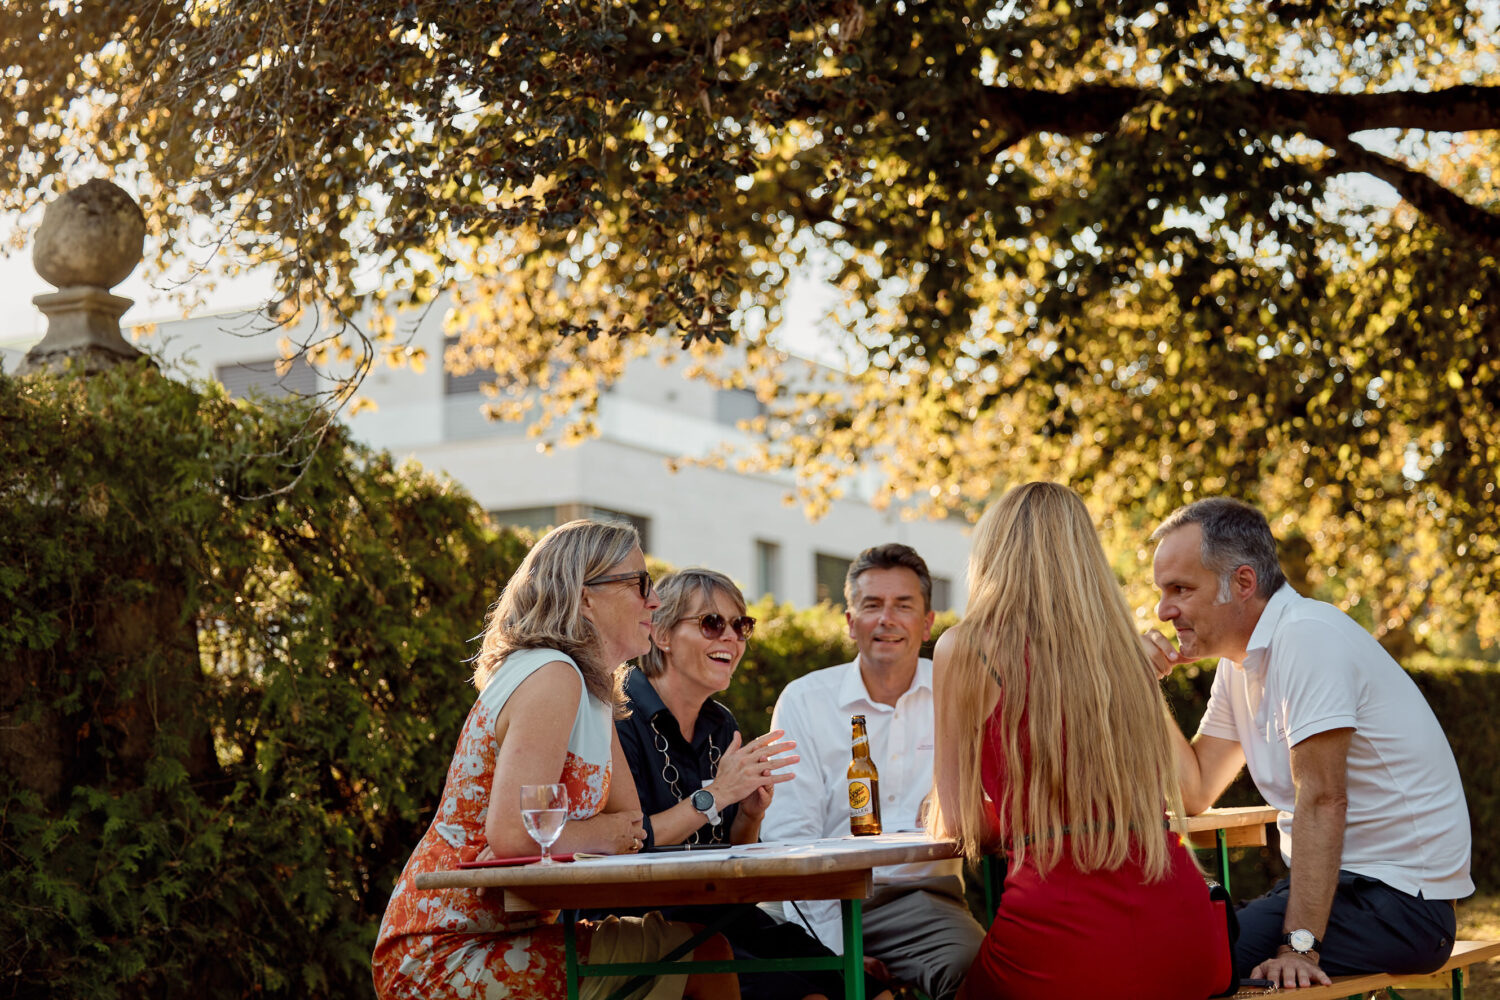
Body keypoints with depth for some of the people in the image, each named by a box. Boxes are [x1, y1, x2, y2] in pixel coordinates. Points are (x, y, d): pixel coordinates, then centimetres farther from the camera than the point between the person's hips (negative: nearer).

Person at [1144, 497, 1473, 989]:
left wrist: (1300, 945, -27)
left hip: (1401, 902, -9)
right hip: (1337, 880, 9)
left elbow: (1322, 800, -23)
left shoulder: (1307, 635, -18)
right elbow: (1197, 792, 13)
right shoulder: (1239, 660, 11)